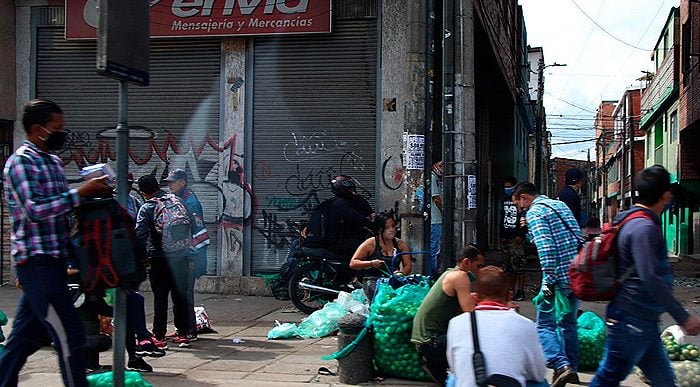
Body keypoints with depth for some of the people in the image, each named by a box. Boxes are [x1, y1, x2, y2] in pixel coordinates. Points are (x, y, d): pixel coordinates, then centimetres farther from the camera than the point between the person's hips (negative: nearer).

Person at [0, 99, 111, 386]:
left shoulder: (54, 162, 17)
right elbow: (35, 211, -20)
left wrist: (91, 192, 8)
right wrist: (81, 193, -19)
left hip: (53, 260, 9)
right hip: (37, 260, -9)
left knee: (26, 337, 13)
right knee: (69, 335, -10)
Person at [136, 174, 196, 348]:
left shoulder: (146, 209, -8)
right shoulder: (175, 200, 5)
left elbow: (140, 236, -15)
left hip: (158, 258, -4)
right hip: (181, 256, 4)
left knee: (160, 298, 3)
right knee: (180, 295, 11)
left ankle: (159, 336, 5)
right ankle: (183, 333, 15)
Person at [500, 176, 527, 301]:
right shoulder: (505, 200, 15)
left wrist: (520, 235, -13)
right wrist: (502, 235, 14)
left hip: (517, 238, -7)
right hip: (506, 239, 7)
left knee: (519, 266, -7)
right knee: (510, 267, 9)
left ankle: (520, 291, -4)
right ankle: (510, 290, 13)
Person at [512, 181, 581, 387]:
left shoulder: (534, 212, -8)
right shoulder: (561, 205, 17)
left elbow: (546, 248, -20)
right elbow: (576, 237, 20)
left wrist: (549, 280, -21)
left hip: (559, 277, -8)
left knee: (545, 325, -4)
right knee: (568, 323, 20)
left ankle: (561, 365, -20)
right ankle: (572, 367, 26)